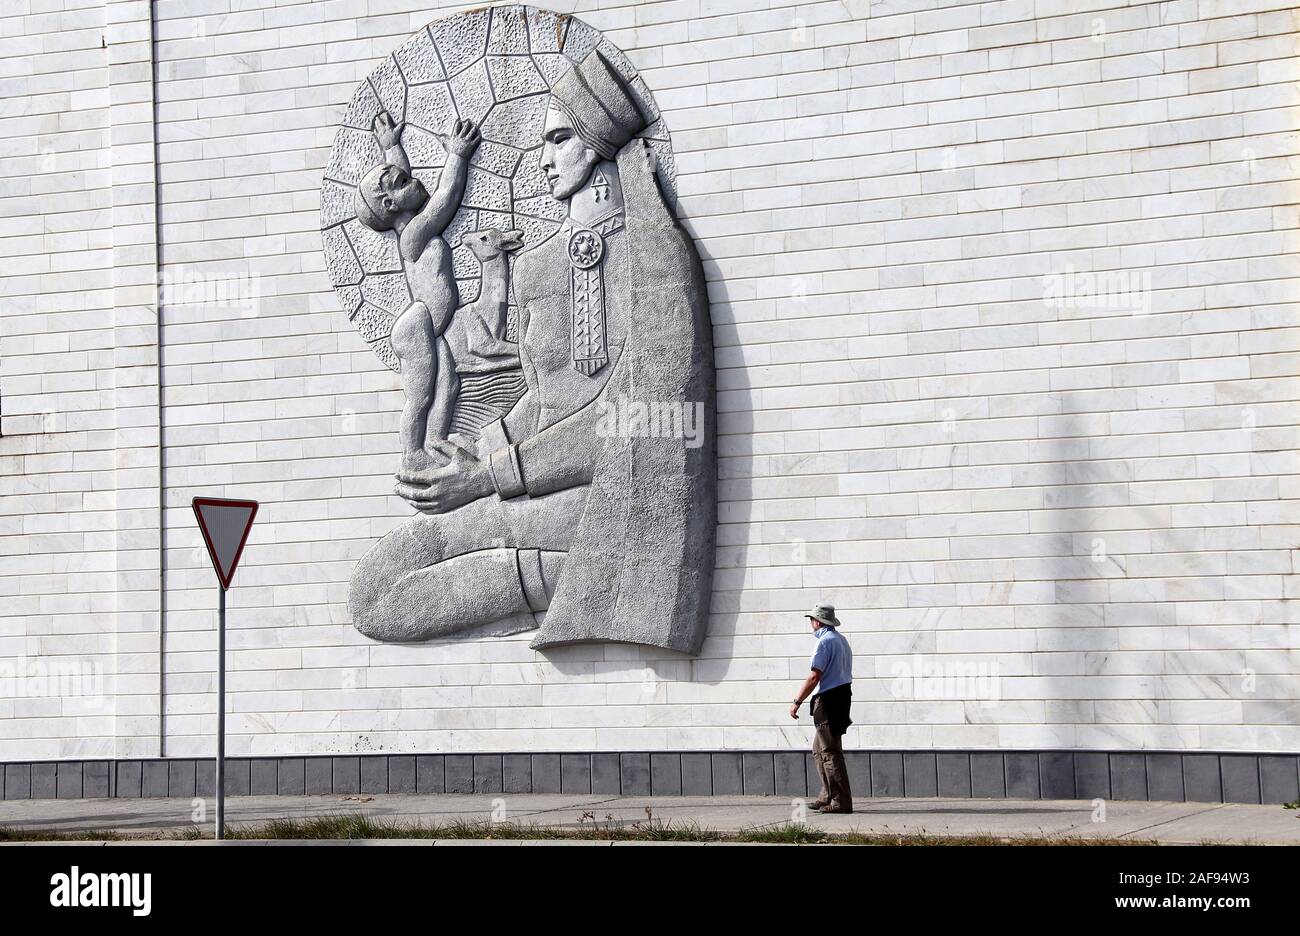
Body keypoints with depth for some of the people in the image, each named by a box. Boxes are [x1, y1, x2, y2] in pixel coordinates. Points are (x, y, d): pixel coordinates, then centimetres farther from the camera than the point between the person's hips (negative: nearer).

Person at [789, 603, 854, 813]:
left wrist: (797, 702, -15)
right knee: (819, 749, 17)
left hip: (828, 700, -10)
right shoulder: (842, 640, 18)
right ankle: (828, 796, 16)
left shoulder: (825, 642, -13)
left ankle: (841, 801, -10)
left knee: (830, 752, -8)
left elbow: (814, 677, -18)